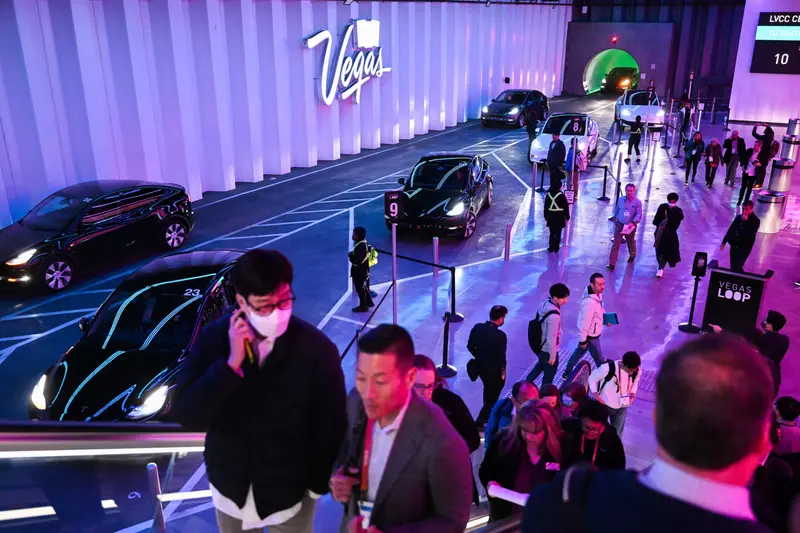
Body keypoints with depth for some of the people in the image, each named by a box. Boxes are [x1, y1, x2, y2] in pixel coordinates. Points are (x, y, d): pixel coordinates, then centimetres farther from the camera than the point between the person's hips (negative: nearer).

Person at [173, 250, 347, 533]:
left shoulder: (317, 348, -23)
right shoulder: (214, 337, -16)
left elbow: (330, 426, -13)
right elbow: (186, 415, -20)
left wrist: (319, 484, -3)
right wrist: (231, 363, -30)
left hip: (290, 492, -2)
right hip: (230, 487, 3)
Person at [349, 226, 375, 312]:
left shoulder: (360, 246, -30)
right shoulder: (363, 243, 1)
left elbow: (358, 261, -32)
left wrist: (350, 256, -18)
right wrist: (352, 254, 2)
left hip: (360, 272, -10)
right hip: (364, 270, 10)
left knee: (360, 289, 8)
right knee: (364, 287, 26)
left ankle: (363, 306, 23)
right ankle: (369, 302, 42)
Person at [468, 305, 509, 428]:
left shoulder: (477, 328, -13)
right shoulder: (500, 336, -30)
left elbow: (470, 346, -3)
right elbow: (501, 356, -23)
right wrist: (503, 371, -6)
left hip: (480, 366, 6)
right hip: (494, 370, -6)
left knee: (488, 388, 31)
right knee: (493, 394, 17)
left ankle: (487, 413, 52)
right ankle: (480, 421, 21)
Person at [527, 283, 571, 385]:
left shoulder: (545, 302, -9)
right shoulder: (554, 316, -36)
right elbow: (551, 338, -29)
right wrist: (552, 356, -16)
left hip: (537, 344, 8)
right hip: (547, 349, -8)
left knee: (543, 364, 34)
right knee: (550, 370, 18)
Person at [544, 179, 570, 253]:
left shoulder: (549, 194, -2)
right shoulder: (561, 195, -14)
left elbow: (546, 206, 6)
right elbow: (565, 206, -8)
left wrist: (546, 216, 17)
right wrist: (567, 216, 4)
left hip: (551, 216, 3)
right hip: (559, 216, -3)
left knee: (552, 233, 12)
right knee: (558, 233, 6)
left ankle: (551, 247, 12)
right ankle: (556, 247, 10)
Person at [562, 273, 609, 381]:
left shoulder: (597, 293, -8)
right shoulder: (589, 302, -37)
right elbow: (585, 322, -28)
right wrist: (582, 340, -19)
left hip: (591, 333, 10)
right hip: (590, 335, -10)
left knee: (579, 352, 27)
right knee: (600, 360, 9)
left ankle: (567, 374, 46)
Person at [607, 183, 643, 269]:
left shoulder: (637, 202, -10)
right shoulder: (620, 200, 1)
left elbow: (639, 215, -14)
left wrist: (633, 223, -27)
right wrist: (615, 219, 16)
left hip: (630, 226, -1)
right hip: (619, 225, 1)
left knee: (631, 242, 21)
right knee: (616, 244, -5)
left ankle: (632, 256, 50)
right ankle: (612, 263, -6)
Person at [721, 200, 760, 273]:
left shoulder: (755, 221, -11)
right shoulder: (738, 217, 5)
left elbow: (750, 233, -25)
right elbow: (731, 229, 13)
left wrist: (745, 221, -28)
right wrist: (724, 242, 12)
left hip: (745, 248, -6)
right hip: (734, 246, 6)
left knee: (736, 267, -13)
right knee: (733, 267, 11)